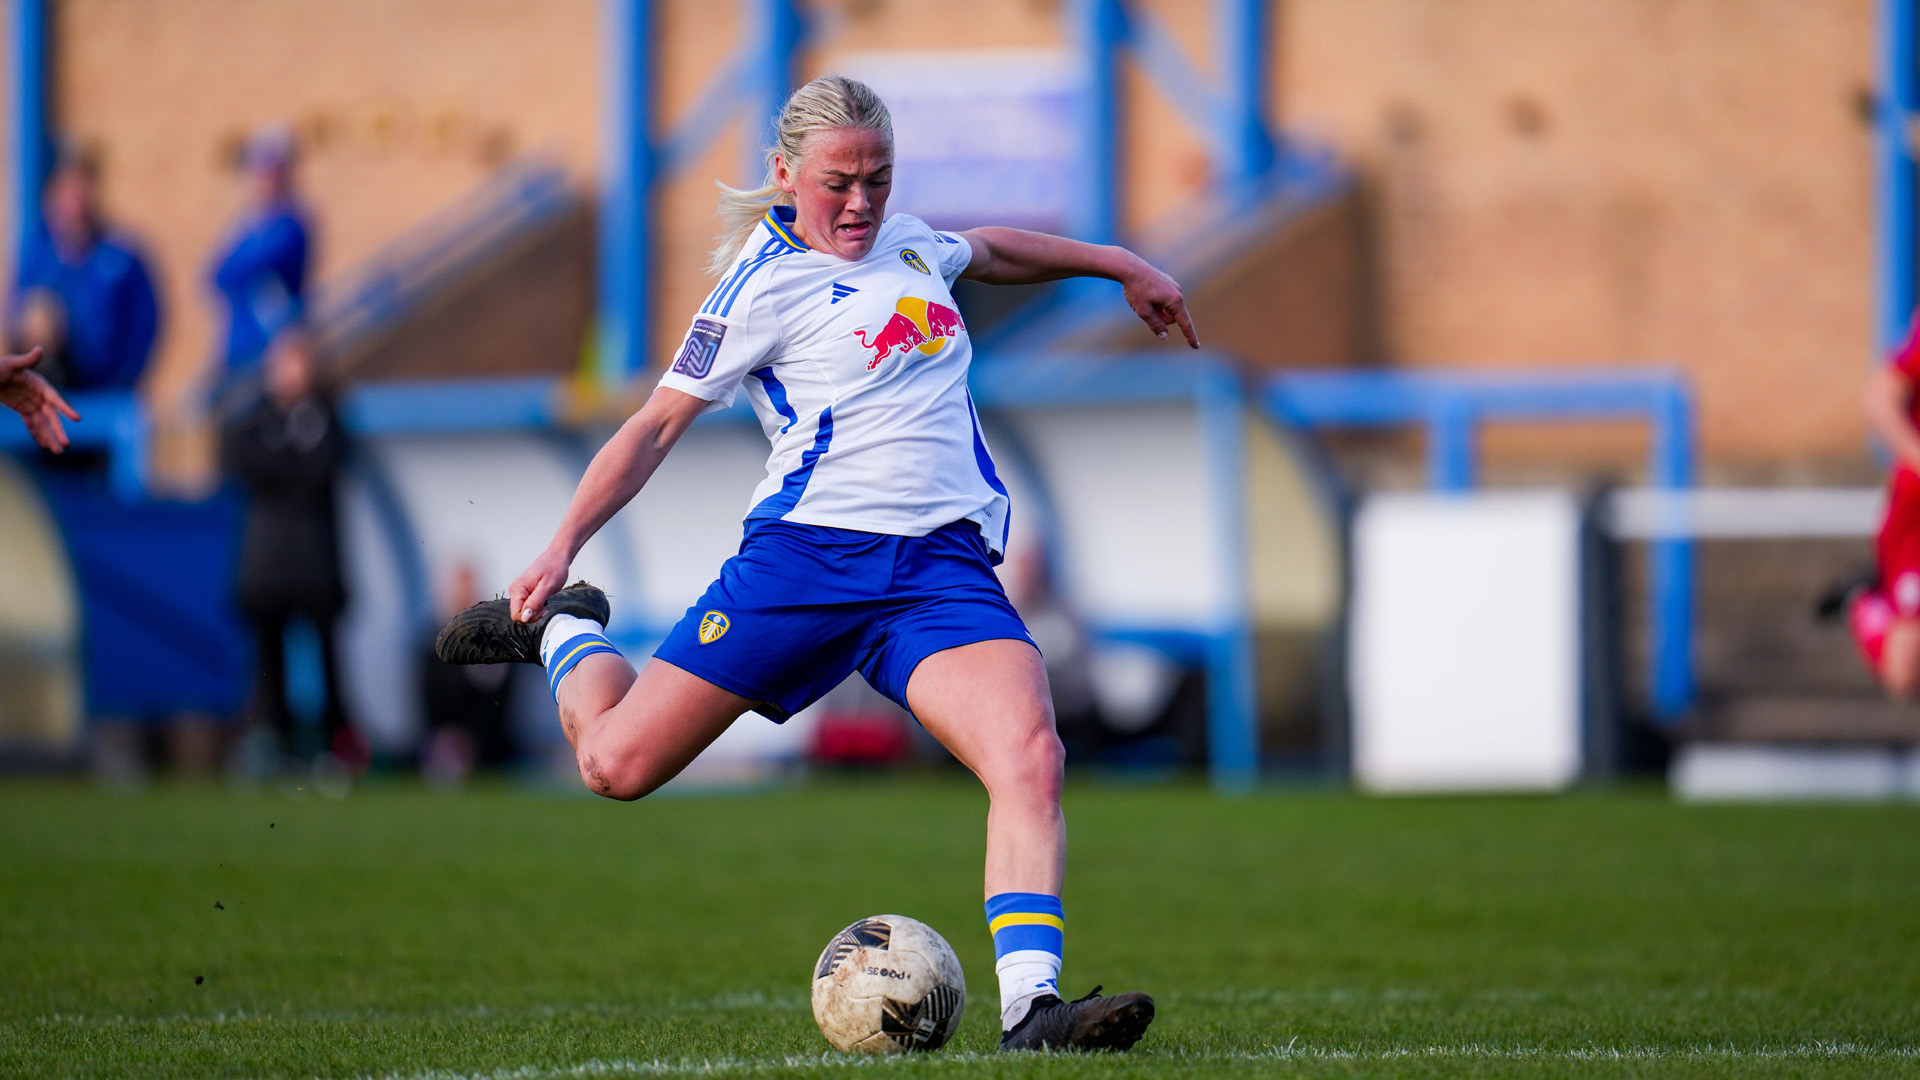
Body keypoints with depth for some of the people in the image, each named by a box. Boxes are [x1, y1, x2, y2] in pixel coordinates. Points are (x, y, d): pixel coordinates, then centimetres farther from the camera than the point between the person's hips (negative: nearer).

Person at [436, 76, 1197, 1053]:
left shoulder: (907, 244, 17)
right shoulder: (765, 285, -1)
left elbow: (992, 250, 42)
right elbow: (658, 423, 1)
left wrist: (1117, 265, 44)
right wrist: (563, 546, -5)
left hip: (945, 564, 4)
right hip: (807, 555, -4)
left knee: (1029, 756, -24)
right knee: (616, 764, -3)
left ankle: (1030, 1007, -31)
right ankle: (560, 630, 31)